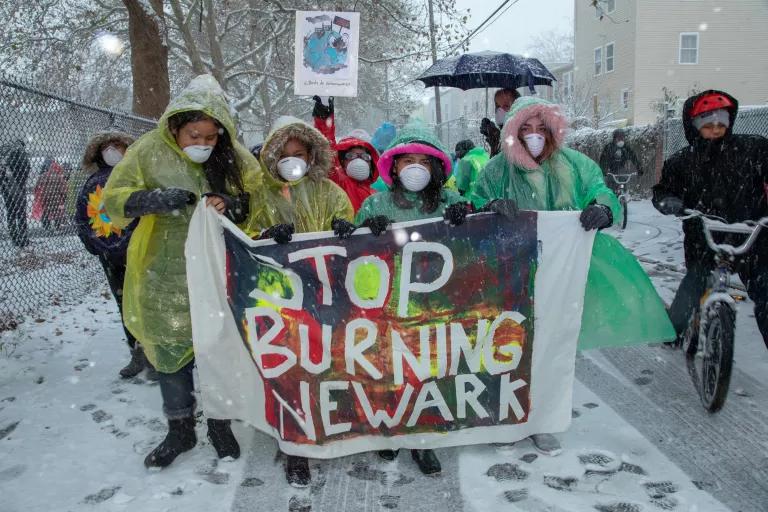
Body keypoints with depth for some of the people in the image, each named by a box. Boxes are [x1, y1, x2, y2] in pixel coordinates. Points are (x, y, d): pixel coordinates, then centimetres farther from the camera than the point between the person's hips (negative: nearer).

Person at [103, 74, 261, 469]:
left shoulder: (235, 157, -3)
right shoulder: (149, 151, -6)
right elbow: (113, 198, -4)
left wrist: (231, 205, -20)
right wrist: (154, 199, -24)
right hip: (166, 277, 0)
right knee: (171, 350, 10)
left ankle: (219, 423, 30)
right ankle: (180, 429, 29)